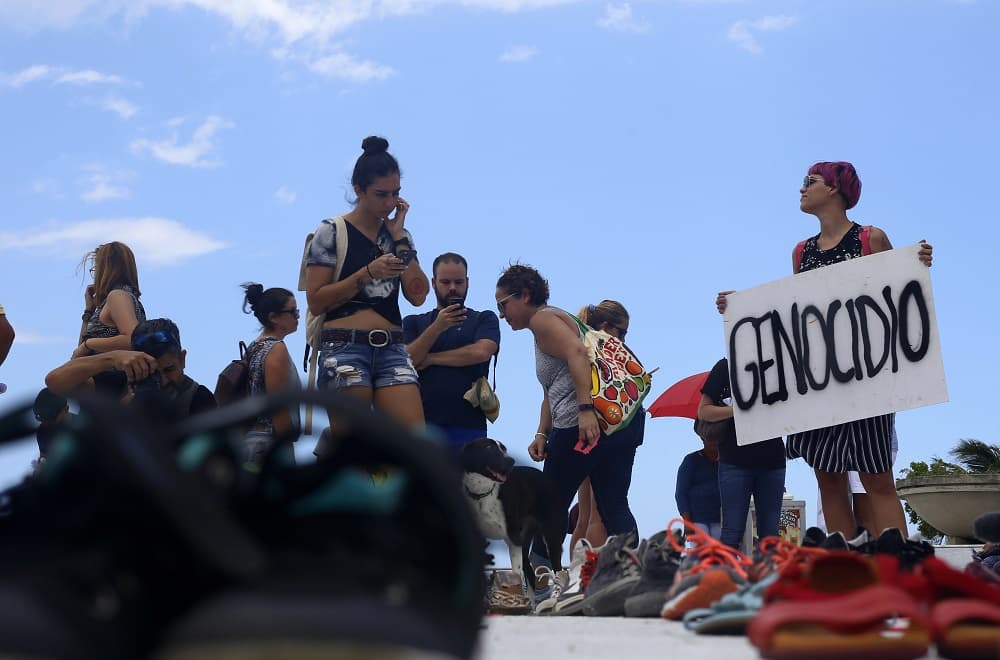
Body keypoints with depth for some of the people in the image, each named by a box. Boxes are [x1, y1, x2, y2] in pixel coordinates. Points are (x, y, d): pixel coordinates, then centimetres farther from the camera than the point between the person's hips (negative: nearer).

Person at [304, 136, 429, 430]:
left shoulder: (399, 234, 16)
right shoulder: (332, 232, 2)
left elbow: (418, 295, 4)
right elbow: (315, 301, -5)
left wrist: (399, 236, 2)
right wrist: (367, 273, -13)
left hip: (392, 348, 4)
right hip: (345, 347, -4)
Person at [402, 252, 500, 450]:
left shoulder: (485, 320, 14)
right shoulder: (413, 323, 18)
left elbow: (481, 352, -6)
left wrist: (430, 359, 1)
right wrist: (437, 328, -10)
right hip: (422, 425, 1)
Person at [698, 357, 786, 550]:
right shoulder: (726, 366, 4)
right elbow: (703, 412, 2)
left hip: (772, 460, 3)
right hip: (736, 460, -3)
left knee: (770, 534, 3)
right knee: (733, 531, -6)